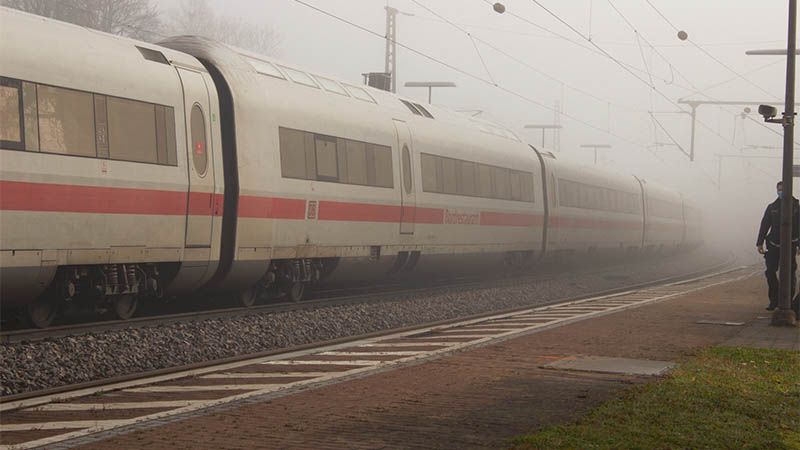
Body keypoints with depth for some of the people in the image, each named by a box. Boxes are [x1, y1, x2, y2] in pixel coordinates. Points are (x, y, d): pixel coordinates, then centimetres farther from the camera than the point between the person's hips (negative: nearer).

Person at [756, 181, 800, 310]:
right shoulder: (772, 207, 9)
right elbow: (764, 225, 10)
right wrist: (760, 243, 3)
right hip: (773, 246, 2)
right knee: (770, 272, -3)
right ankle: (774, 300, 5)